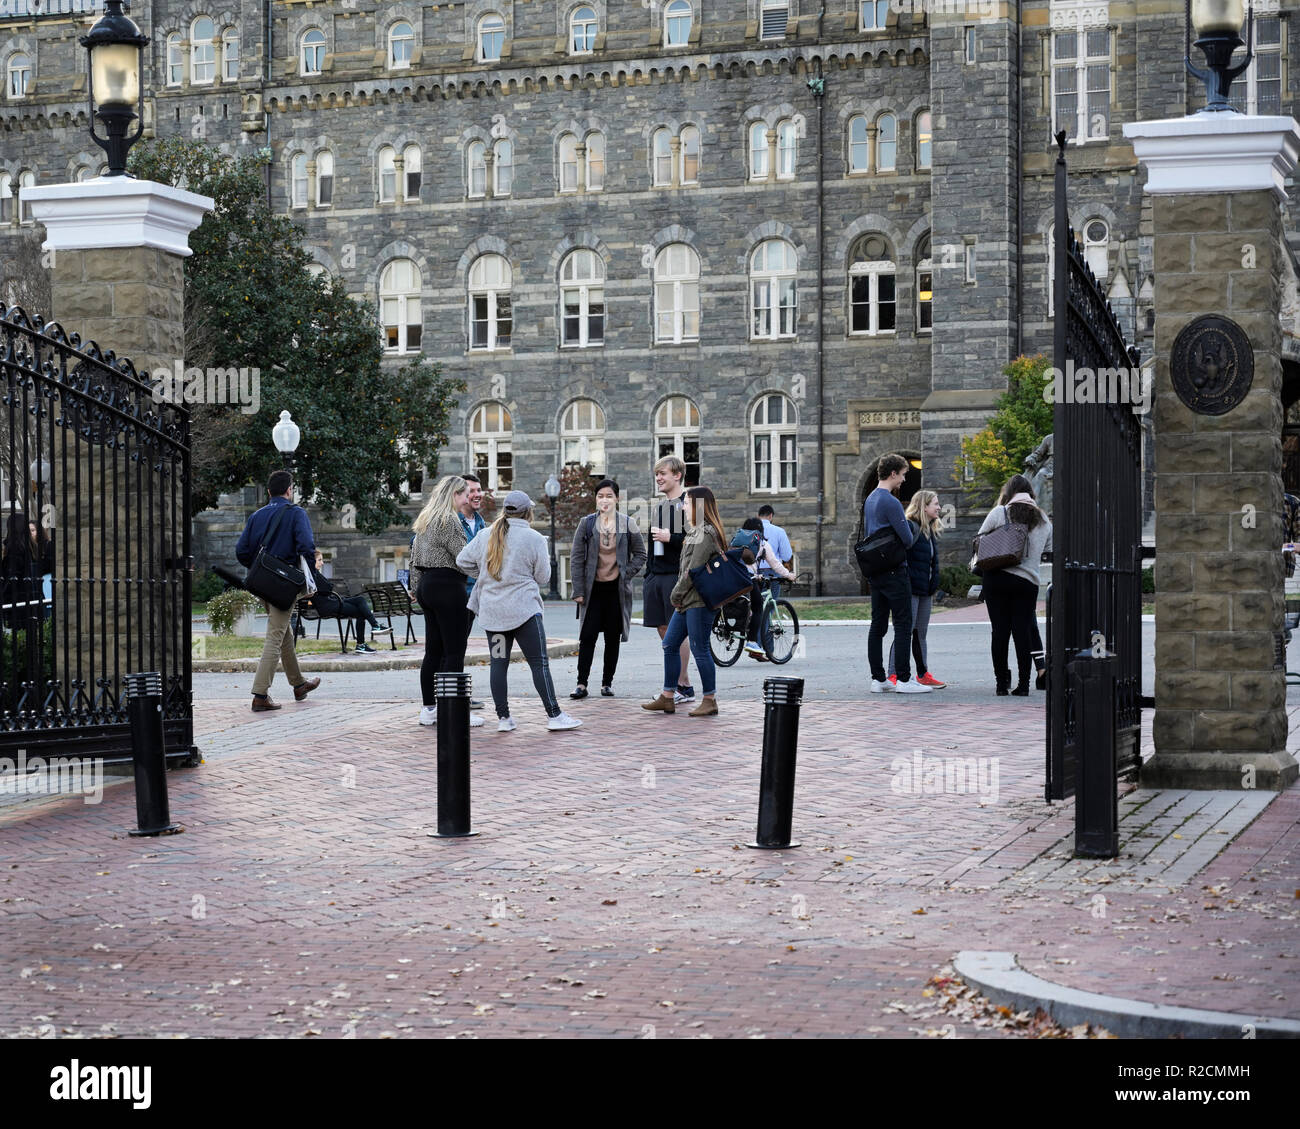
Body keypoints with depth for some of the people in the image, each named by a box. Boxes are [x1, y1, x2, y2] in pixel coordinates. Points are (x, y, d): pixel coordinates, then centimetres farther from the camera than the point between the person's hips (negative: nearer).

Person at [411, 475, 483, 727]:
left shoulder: (425, 520, 17)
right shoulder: (449, 521, -12)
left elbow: (415, 557, 20)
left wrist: (420, 589, 23)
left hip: (427, 585, 10)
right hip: (448, 587, -10)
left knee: (434, 650, 12)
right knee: (455, 651, -6)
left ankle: (428, 709, 14)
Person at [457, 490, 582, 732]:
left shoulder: (486, 535, 5)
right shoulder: (534, 539, -6)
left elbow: (462, 561, 7)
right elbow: (543, 576, -2)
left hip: (491, 610, 4)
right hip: (524, 609, -4)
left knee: (499, 662, 8)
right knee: (539, 663, -2)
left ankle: (503, 717, 9)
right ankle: (554, 715, -3)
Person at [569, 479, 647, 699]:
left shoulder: (627, 524, 2)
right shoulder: (587, 524, 1)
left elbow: (640, 555, 10)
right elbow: (576, 558, 1)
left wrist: (626, 574, -4)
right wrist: (578, 590, -4)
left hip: (617, 589, 1)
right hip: (593, 589, -1)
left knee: (612, 638, 6)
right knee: (587, 636, -6)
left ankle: (607, 683, 15)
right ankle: (582, 684, -4)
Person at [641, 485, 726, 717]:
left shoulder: (706, 534, -15)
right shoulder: (696, 532, 17)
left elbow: (693, 570, -18)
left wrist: (676, 594, -10)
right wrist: (677, 596, 11)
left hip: (700, 601, -10)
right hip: (687, 602, 10)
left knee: (699, 649, -4)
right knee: (670, 645, 11)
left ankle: (709, 700, 4)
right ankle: (667, 698, 16)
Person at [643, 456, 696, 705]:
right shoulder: (658, 508, 18)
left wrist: (670, 538, -19)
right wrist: (649, 577, 18)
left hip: (677, 575, -8)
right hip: (656, 576, 8)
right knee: (664, 629, 7)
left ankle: (684, 687, -3)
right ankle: (677, 683, 14)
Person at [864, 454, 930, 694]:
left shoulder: (870, 500, 15)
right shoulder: (890, 502, -15)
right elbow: (907, 539, -15)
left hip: (874, 572, 9)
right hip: (894, 570, -9)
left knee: (878, 625, 9)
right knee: (903, 625, -6)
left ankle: (878, 678, 10)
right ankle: (903, 679, -7)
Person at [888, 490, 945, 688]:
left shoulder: (931, 531, 16)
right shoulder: (911, 527, -14)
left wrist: (934, 586, 18)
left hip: (925, 591, 9)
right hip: (910, 590, -9)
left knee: (920, 634, 15)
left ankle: (923, 674, 21)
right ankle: (893, 676, -10)